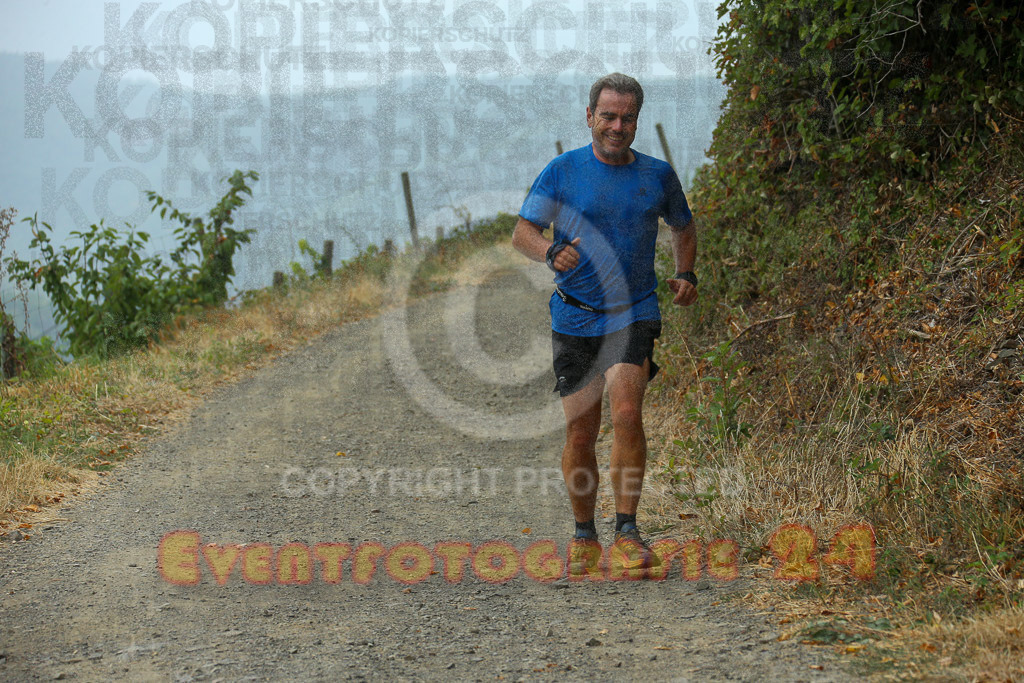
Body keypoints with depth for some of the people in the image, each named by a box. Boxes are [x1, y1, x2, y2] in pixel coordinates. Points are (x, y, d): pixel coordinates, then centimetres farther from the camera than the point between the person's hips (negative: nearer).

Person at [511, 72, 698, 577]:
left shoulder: (657, 175, 6)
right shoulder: (562, 171, 1)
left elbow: (683, 228, 23)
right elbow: (522, 233, -2)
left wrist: (686, 275, 5)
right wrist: (551, 252, -24)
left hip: (634, 313, 0)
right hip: (574, 316, 0)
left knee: (627, 413, -20)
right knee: (580, 431, 3)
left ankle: (626, 531, -13)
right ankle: (584, 536, 19)